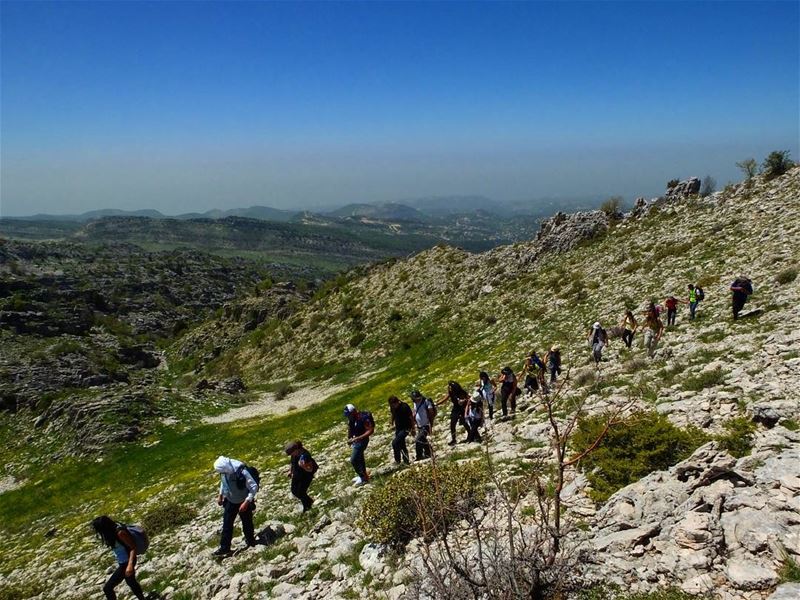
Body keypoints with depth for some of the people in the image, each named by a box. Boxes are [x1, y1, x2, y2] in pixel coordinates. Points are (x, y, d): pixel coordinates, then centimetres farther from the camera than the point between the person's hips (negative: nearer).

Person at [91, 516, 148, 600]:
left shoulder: (120, 533, -31)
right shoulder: (112, 529, -7)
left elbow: (133, 547, -28)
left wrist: (130, 565, -39)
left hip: (126, 563, -9)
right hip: (123, 561, 9)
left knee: (107, 588, -6)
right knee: (131, 583, 28)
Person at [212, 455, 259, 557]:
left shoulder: (242, 472, -35)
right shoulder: (224, 471, -15)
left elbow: (254, 487, -28)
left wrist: (246, 502, -30)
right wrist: (220, 495, 8)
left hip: (243, 502, -5)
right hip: (230, 501, 5)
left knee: (246, 523, 14)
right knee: (227, 524, 9)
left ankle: (250, 541, 36)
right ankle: (224, 547, 20)